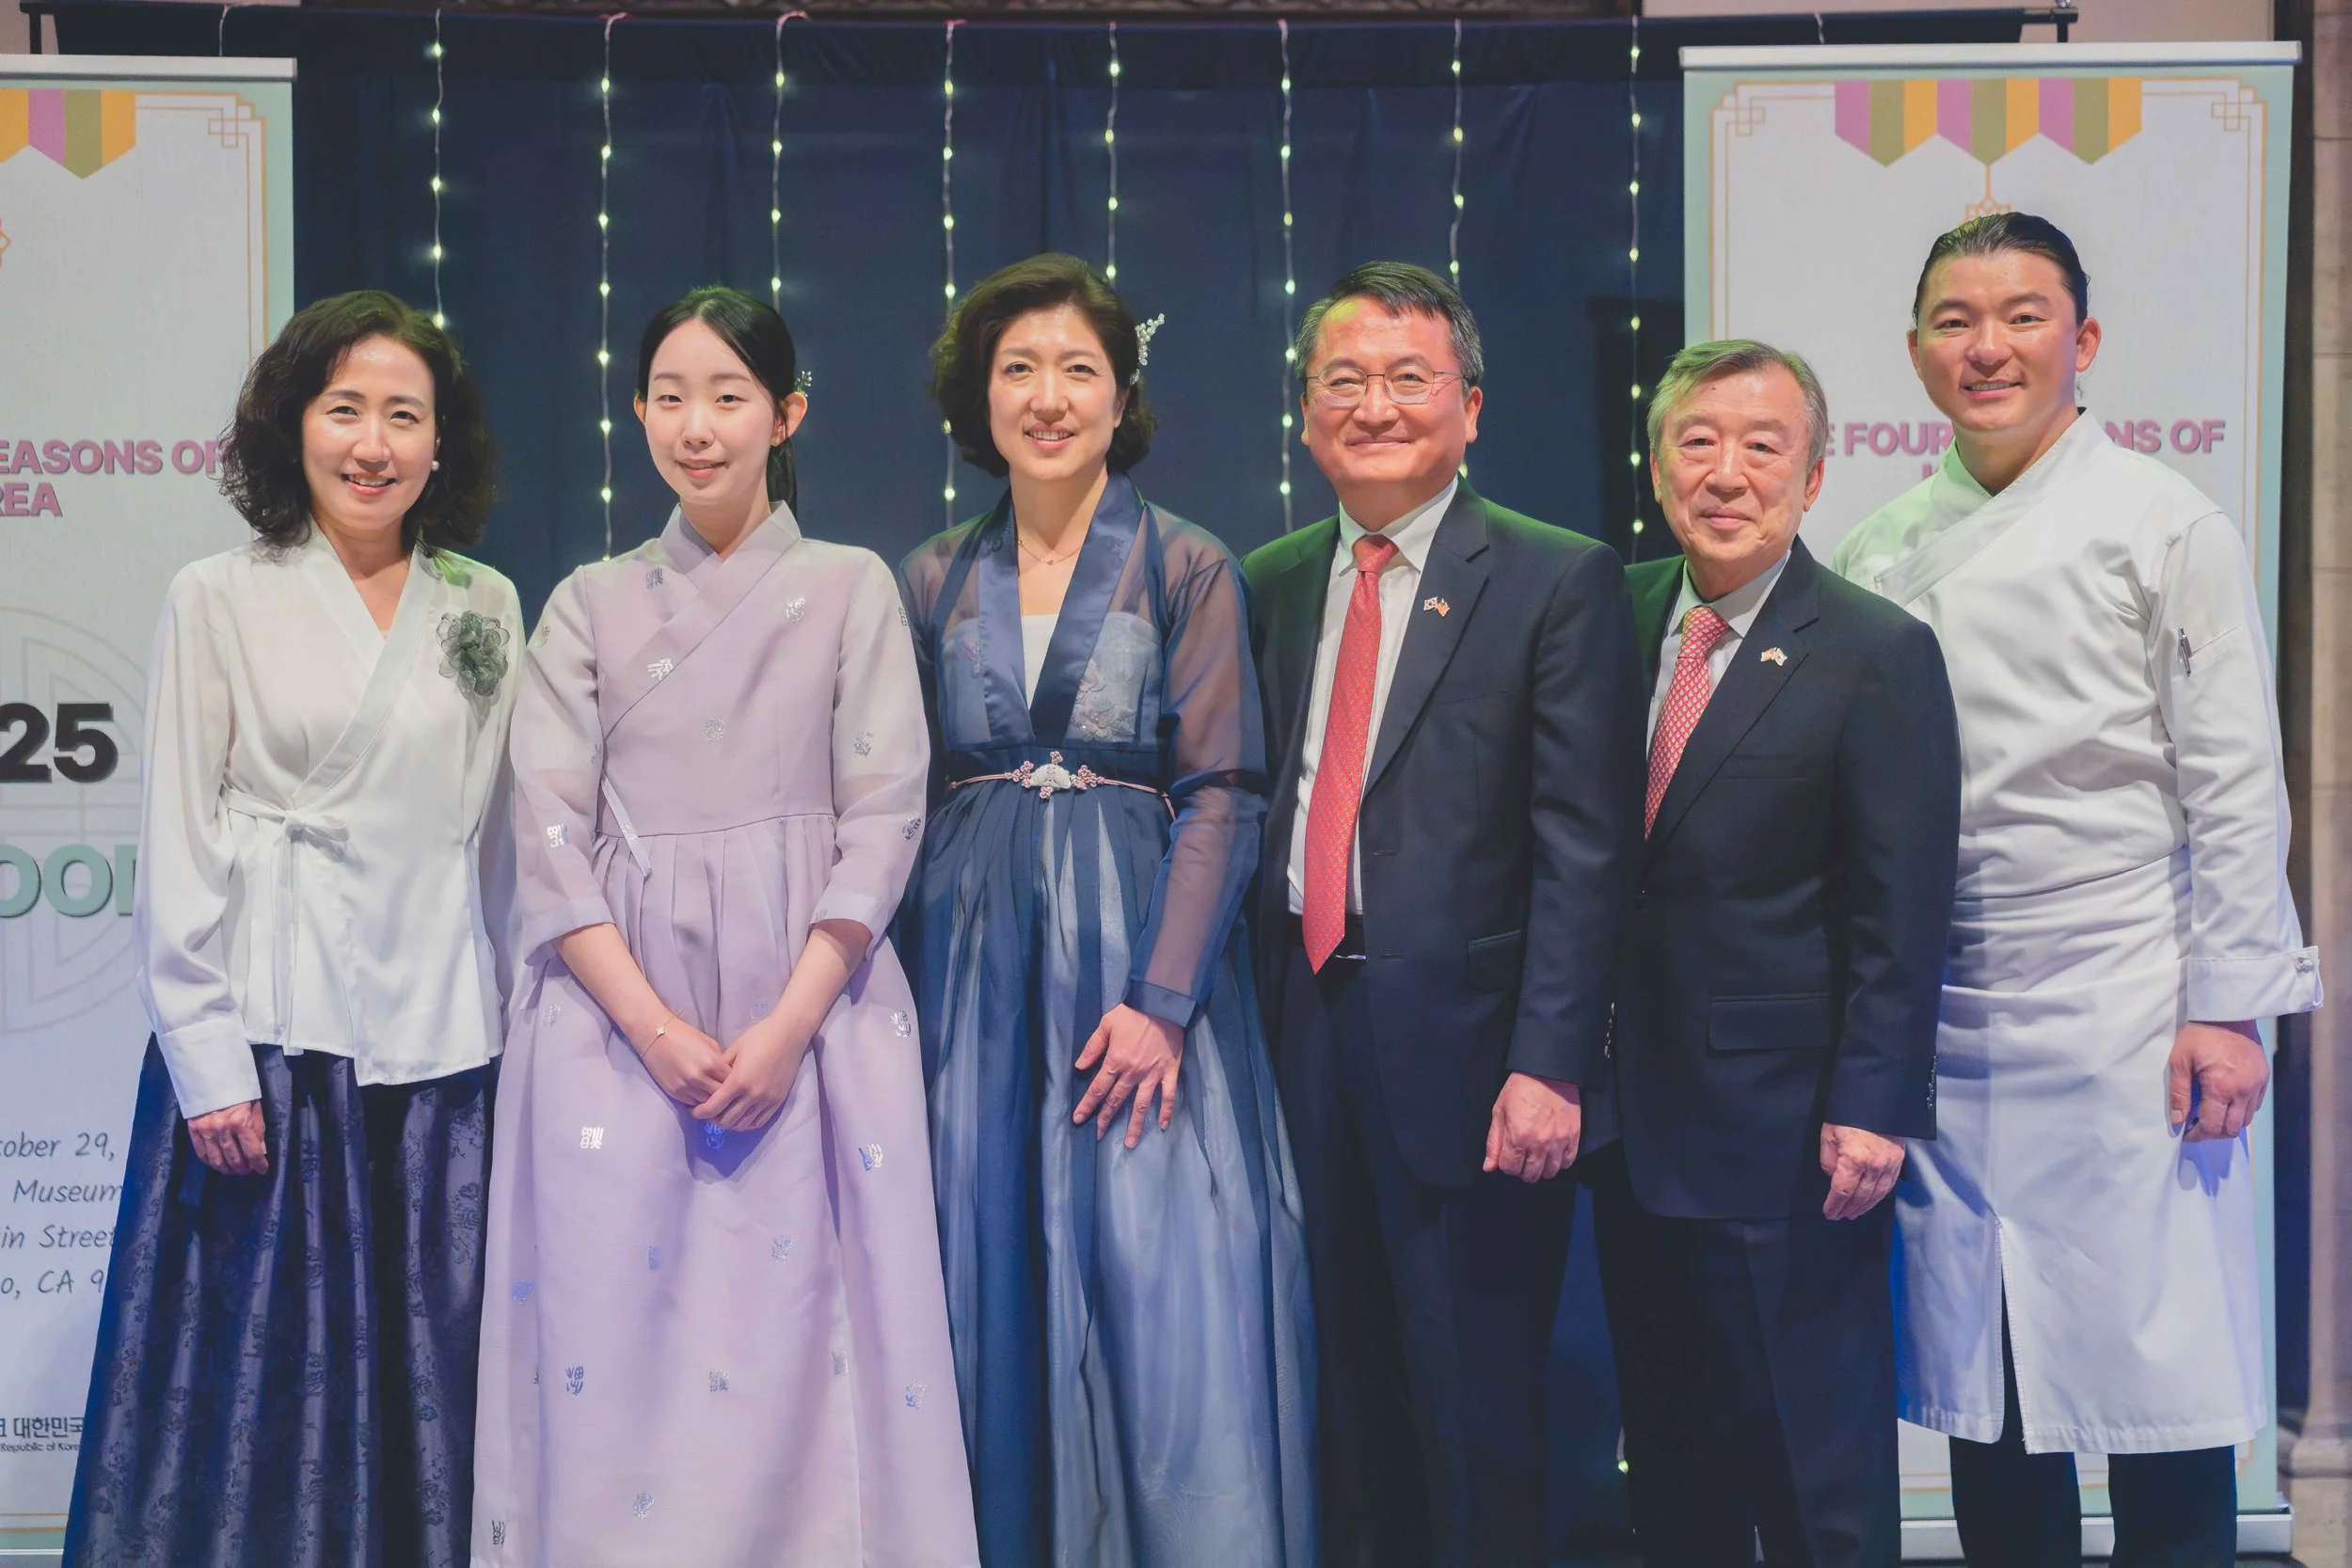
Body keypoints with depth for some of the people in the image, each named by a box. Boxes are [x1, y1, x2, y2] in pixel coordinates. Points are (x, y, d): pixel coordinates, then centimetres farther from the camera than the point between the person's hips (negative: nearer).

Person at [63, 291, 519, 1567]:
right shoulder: (218, 600, 2)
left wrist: (503, 1013, 9)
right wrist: (206, 1063, -9)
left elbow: (491, 833, 12)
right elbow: (177, 847, -2)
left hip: (439, 1034, 3)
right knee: (261, 1362, 1)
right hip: (267, 1031, -2)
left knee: (423, 1360, 7)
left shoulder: (486, 608, 10)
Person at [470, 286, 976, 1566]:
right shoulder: (589, 606, 10)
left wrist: (787, 1025, -12)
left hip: (807, 1014, -1)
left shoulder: (850, 589, 7)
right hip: (619, 1017, 1)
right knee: (618, 1334, 0)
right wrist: (659, 1030, -10)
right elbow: (551, 840, 2)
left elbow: (883, 819, -1)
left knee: (791, 1337, -2)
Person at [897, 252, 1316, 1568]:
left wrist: (1162, 1001, -15)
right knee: (997, 1297, 6)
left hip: (1138, 952, -3)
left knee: (1161, 1298, -4)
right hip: (977, 965, 3)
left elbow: (1221, 798, -6)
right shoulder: (934, 582, 9)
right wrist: (910, 993, -1)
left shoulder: (1188, 569, 0)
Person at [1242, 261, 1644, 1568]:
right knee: (1347, 1405, 13)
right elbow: (1253, 812, 12)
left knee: (1477, 1416, 6)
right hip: (1305, 1035, 5)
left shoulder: (1561, 582, -4)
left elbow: (1585, 848, -9)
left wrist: (1550, 1064, -17)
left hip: (1464, 1053, -4)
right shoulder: (1269, 587, 12)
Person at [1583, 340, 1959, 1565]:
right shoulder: (1620, 617, 7)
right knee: (1668, 1463, 16)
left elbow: (1900, 911, -10)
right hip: (1635, 1120, 6)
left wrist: (1870, 1107, -15)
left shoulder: (1880, 656, -8)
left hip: (1788, 1133, -5)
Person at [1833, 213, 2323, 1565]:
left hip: (2125, 1027, -3)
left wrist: (2227, 1009, -9)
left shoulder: (2164, 525, 0)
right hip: (1940, 1029, 4)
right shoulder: (1880, 556, 10)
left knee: (2157, 1384, 1)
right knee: (1983, 1396, 10)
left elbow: (2237, 787, -3)